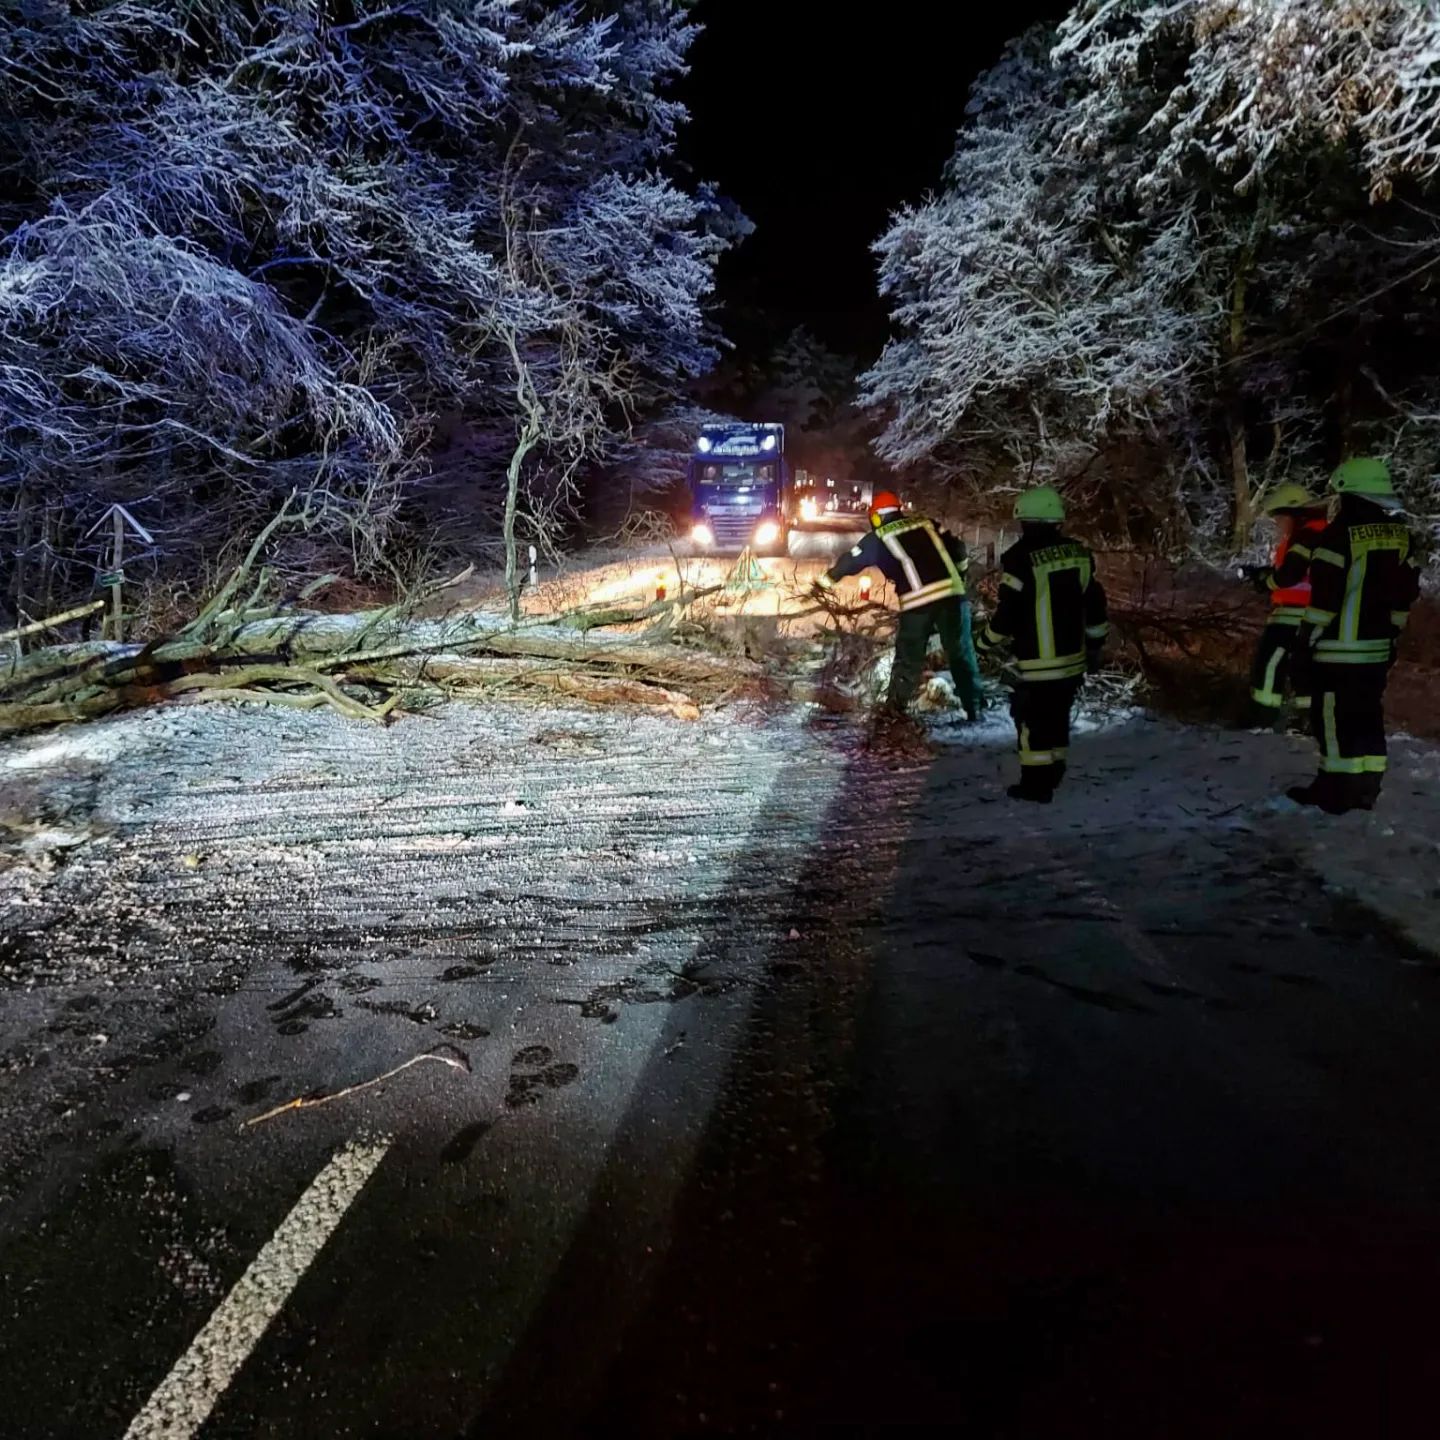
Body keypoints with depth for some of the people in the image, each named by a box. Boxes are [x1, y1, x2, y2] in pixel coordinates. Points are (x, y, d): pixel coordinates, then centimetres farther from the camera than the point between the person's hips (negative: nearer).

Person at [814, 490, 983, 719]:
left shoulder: (879, 538, 11)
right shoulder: (926, 523, 18)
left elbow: (849, 562, 17)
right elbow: (957, 548, 17)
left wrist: (824, 582, 29)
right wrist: (960, 575, 32)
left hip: (918, 602, -2)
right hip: (952, 593, 2)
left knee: (908, 659, 12)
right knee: (961, 654, 10)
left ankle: (894, 709, 16)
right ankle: (975, 709, 10)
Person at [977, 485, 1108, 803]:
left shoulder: (1020, 558, -17)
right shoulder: (1079, 553, 4)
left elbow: (1008, 612, -15)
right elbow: (1095, 603, 11)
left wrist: (988, 642, 2)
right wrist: (1095, 644, 22)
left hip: (1038, 660, -7)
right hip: (1073, 656, 7)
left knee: (1032, 718, 3)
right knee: (1058, 715, 20)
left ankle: (1036, 784, 6)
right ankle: (1053, 773, 32)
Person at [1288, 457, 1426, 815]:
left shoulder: (1341, 535, -14)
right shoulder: (1405, 537, 9)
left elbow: (1325, 593, -15)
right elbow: (1407, 594, 13)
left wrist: (1310, 634, -6)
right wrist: (1392, 632, 22)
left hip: (1341, 646, -7)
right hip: (1378, 646, 7)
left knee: (1335, 717, -2)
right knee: (1368, 713, 15)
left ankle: (1335, 791, 1)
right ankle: (1366, 788, 20)